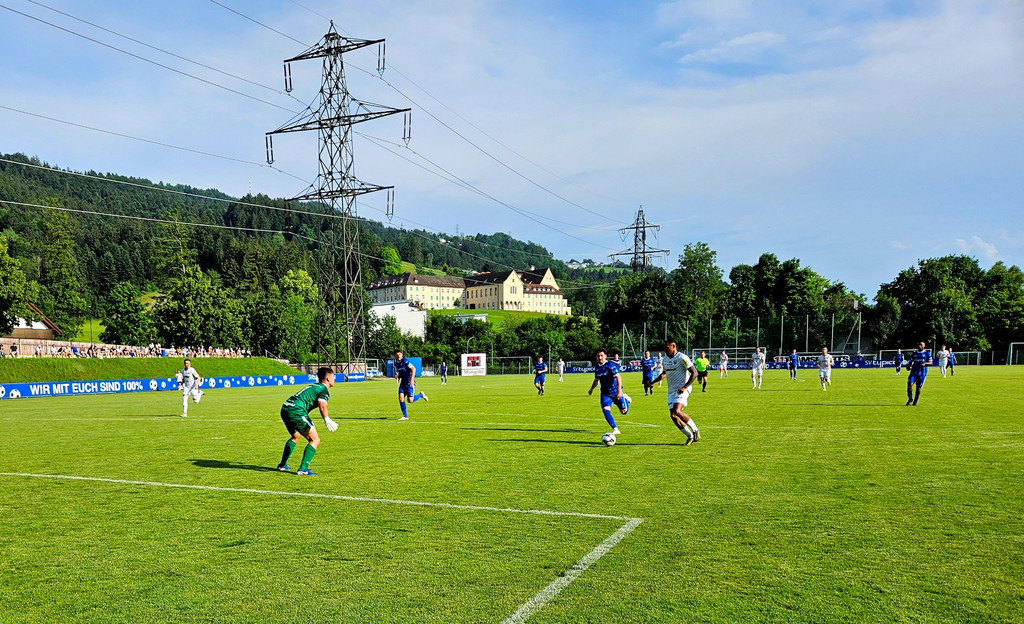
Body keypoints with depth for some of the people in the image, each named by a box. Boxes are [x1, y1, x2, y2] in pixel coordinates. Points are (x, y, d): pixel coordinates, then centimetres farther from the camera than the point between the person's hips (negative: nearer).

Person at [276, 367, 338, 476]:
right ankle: (303, 469, -12)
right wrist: (327, 420, -39)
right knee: (314, 440, -6)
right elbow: (322, 405, -23)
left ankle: (282, 465, 40)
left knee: (296, 436, 32)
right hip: (296, 410, -10)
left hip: (285, 409, 10)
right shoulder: (324, 391, -2)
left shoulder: (314, 386, 26)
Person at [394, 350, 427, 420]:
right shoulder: (396, 363, 7)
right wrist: (397, 376, 1)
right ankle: (405, 416, 3)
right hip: (403, 382, 7)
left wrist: (412, 379, -29)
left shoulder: (405, 361, -16)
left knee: (410, 400, -10)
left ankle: (421, 395, 21)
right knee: (400, 398, -7)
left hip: (409, 383, -7)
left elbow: (413, 368, -22)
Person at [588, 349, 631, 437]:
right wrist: (591, 389, 31)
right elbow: (596, 380, 23)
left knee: (624, 411, 6)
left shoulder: (611, 365, -17)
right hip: (605, 393, 5)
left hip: (616, 392, -5)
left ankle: (625, 398, 38)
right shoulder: (597, 368, 5)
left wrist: (619, 391, -32)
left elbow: (618, 377, -24)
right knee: (605, 410, -17)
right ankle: (615, 429, -8)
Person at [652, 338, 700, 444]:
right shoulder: (666, 360, 15)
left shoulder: (682, 358, -10)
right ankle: (690, 436, 13)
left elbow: (694, 373, -12)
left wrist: (685, 387, -18)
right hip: (671, 391, 8)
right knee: (673, 416, -2)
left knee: (677, 412, -25)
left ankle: (695, 430, -6)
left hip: (682, 390, -8)